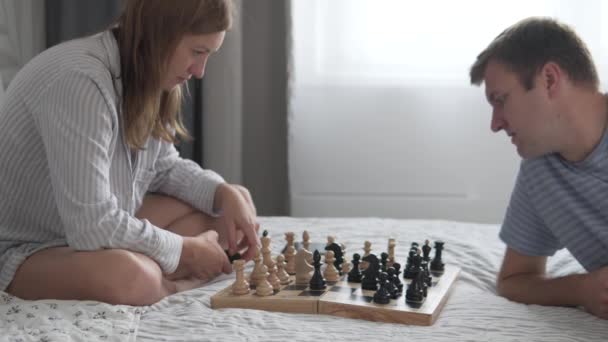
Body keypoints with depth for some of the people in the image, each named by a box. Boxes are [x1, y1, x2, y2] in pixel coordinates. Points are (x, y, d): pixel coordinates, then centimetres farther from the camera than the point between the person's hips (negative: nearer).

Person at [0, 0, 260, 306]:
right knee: (127, 276, -40)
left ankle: (157, 281, -12)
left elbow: (165, 168, 13)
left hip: (100, 232, 9)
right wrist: (185, 250, -19)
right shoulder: (80, 81, -29)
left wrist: (225, 194, -6)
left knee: (238, 201, 5)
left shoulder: (144, 76, -2)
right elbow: (92, 226, -32)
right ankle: (162, 286, -8)